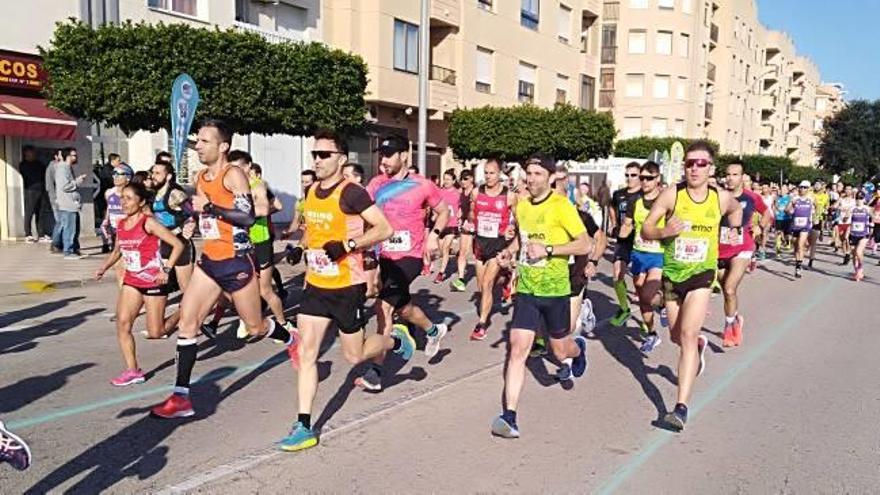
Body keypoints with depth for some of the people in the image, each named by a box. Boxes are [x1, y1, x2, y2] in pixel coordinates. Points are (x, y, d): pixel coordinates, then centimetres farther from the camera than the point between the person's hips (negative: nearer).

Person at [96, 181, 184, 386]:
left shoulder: (148, 223, -14)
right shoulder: (120, 224, 6)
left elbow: (178, 245, -17)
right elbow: (117, 251, 23)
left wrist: (166, 270, -23)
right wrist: (104, 268, 8)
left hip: (154, 282, -6)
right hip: (131, 281, 6)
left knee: (155, 333, 0)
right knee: (122, 323, -10)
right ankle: (132, 371, -2)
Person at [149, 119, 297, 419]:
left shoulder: (233, 175, -12)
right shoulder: (201, 178, 12)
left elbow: (247, 216, -24)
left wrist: (209, 207, -24)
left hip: (236, 262, -7)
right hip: (209, 261, 7)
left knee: (255, 327, 8)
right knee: (187, 322, -3)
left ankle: (293, 343, 40)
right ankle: (181, 397, 1)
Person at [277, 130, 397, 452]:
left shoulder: (351, 193, -15)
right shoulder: (311, 192, 8)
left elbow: (384, 229, -18)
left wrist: (348, 245, -26)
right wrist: (303, 247, 10)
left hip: (347, 287, -6)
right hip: (316, 286, 6)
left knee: (354, 355, 7)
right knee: (307, 353, 0)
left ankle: (396, 341, 37)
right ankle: (304, 427, 6)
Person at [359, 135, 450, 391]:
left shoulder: (422, 185, -6)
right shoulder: (377, 184, 2)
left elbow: (443, 211, 8)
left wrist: (434, 234, -7)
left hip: (409, 257, -5)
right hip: (384, 256, 5)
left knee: (383, 306, -16)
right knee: (401, 306, 21)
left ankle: (375, 373, -9)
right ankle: (434, 330, 52)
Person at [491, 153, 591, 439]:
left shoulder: (561, 206, -12)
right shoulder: (521, 205, 6)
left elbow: (585, 244, -14)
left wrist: (548, 250, -23)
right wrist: (510, 250, 7)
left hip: (555, 290, -3)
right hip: (526, 289, 4)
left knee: (560, 351, 15)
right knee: (518, 349, -9)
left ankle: (578, 349, 54)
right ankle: (509, 417, -9)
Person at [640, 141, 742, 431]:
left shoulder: (722, 198, -6)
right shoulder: (671, 195, -12)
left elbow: (737, 210, 20)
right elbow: (645, 231, -12)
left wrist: (733, 229, 11)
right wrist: (663, 231, -30)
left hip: (701, 275, -1)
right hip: (672, 274, 2)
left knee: (688, 333, -17)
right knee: (676, 336, 16)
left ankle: (682, 406, -17)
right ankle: (699, 346, 54)